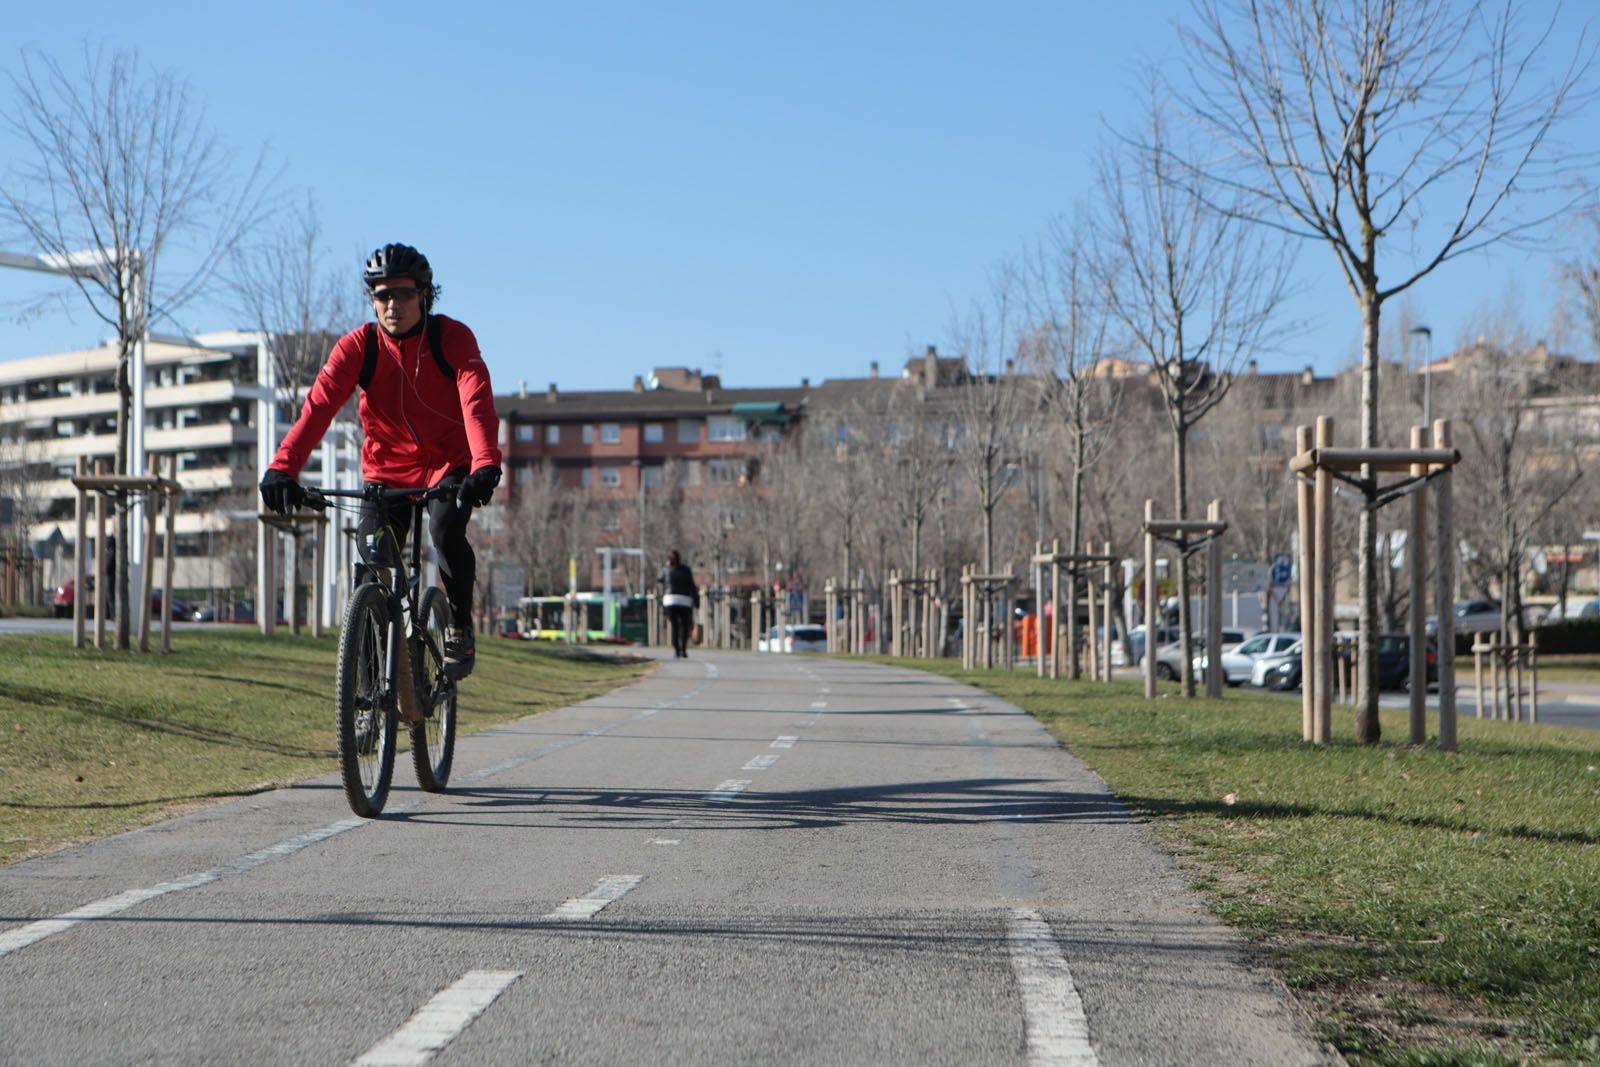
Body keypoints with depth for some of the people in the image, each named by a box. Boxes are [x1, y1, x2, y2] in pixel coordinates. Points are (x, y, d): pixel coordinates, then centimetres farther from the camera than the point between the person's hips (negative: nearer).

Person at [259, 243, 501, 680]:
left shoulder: (453, 338, -17)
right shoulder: (358, 346, -13)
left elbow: (477, 402, -31)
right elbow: (318, 404, -25)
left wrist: (486, 465, -50)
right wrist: (283, 467, -41)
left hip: (451, 464, -2)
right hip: (387, 469, 2)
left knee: (446, 529, -30)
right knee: (372, 568, -12)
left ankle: (459, 627, -7)